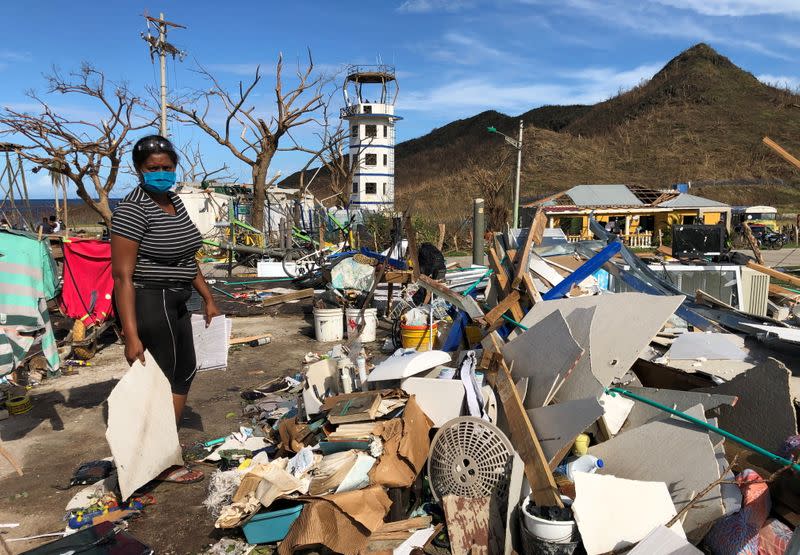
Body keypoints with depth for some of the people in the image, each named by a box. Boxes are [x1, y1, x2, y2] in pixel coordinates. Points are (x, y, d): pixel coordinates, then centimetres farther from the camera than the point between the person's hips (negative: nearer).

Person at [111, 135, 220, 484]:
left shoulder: (174, 200, 8)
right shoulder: (133, 210, -19)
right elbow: (122, 276, -23)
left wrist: (208, 298, 20)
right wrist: (131, 335, -27)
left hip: (174, 302, 10)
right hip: (148, 304, -10)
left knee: (185, 371, 22)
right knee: (164, 381, 1)